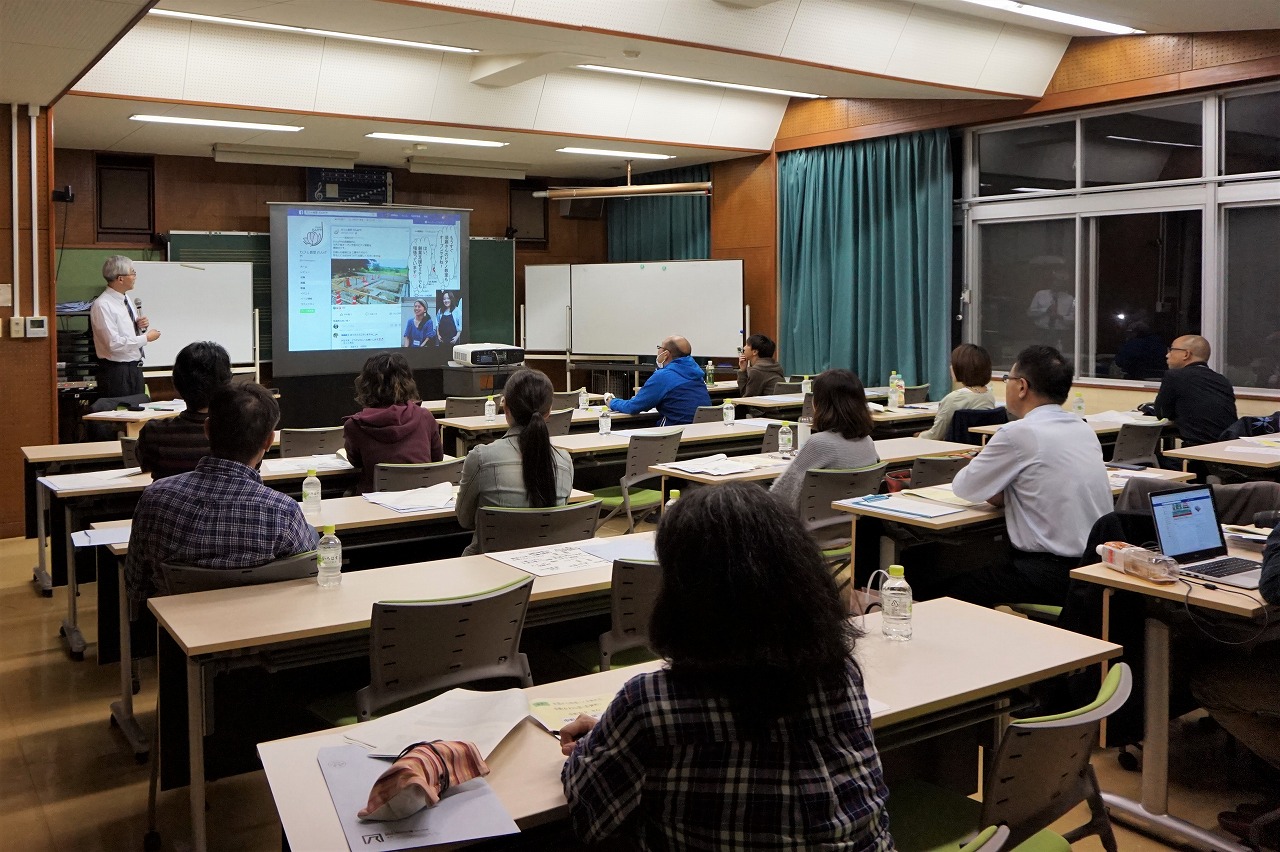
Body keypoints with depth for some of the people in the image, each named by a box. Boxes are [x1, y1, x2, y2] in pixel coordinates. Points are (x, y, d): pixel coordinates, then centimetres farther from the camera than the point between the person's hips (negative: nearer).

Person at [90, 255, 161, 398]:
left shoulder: (126, 299, 10)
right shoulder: (102, 305, -16)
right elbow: (114, 344, -23)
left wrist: (141, 327, 0)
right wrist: (146, 338, -16)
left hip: (135, 368, 8)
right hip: (116, 371, -8)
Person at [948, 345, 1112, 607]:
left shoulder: (1019, 433, -15)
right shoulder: (1084, 429, 8)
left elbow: (963, 487, -3)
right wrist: (1005, 492, 7)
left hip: (1055, 573, -8)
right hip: (1096, 564, 8)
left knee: (956, 590, 6)